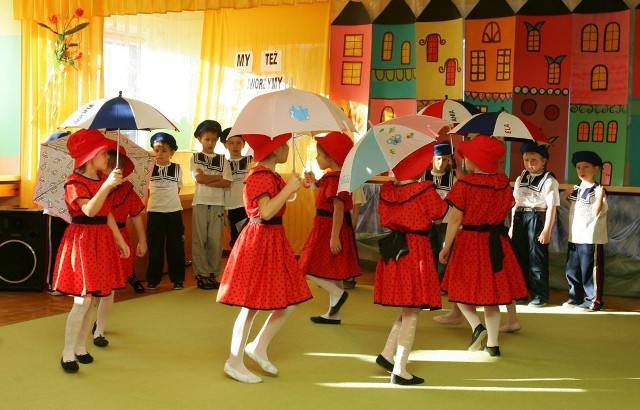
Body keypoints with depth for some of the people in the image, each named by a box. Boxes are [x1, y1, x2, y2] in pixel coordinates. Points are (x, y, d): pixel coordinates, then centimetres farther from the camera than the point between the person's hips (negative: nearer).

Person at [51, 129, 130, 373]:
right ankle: (67, 354, 2)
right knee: (82, 300, -9)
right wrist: (107, 185, -40)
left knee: (91, 299, 10)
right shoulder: (74, 182, -14)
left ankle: (80, 347, 22)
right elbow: (90, 210, -30)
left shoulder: (103, 179, 9)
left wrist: (120, 240, 17)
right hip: (81, 241, -7)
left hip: (102, 241, 7)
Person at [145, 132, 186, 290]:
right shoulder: (150, 169, 1)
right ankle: (153, 279, 15)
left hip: (174, 211, 0)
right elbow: (148, 191, 12)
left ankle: (177, 279, 14)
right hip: (154, 211, 0)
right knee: (154, 246, 6)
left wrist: (167, 199, 7)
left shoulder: (177, 168, 0)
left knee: (175, 246, 4)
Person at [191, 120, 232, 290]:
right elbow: (199, 178, -10)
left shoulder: (222, 159, 9)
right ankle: (201, 274, 6)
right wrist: (219, 176, -6)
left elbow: (227, 182, -4)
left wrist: (207, 181, -10)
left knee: (216, 241, 3)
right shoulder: (195, 157, 5)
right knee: (199, 240, 0)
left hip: (218, 204, 2)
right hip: (200, 203, -2)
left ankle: (212, 274, 12)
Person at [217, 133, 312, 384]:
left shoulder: (271, 175, 13)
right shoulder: (260, 176, -18)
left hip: (273, 241, 10)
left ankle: (258, 348, 25)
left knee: (289, 302, 11)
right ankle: (235, 362, 12)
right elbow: (266, 211, -29)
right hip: (259, 242, -10)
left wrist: (294, 187, 15)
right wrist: (288, 189, -24)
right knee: (251, 306, -1)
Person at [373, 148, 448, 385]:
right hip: (416, 250, -7)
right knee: (412, 312, 1)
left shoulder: (386, 189, 2)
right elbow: (440, 212, 0)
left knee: (407, 308, 21)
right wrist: (440, 197, 14)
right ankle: (399, 371, 4)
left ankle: (387, 354, 18)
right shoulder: (425, 190, -14)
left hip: (392, 247, 7)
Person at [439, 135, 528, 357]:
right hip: (496, 241, 5)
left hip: (469, 241, -4)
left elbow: (455, 219, -13)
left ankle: (476, 326, -9)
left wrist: (446, 247, -5)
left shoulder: (464, 184, -15)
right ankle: (493, 343, 14)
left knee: (461, 287, 12)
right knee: (491, 289, 11)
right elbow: (507, 209, 10)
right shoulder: (503, 181, -2)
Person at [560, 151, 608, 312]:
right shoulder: (576, 189, 12)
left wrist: (600, 197, -29)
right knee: (572, 270, 14)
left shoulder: (598, 190, -10)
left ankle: (593, 301, 8)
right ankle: (576, 297, 27)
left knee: (589, 271, -2)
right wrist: (566, 199, 10)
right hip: (574, 237, 8)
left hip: (591, 238, -8)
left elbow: (596, 212, -16)